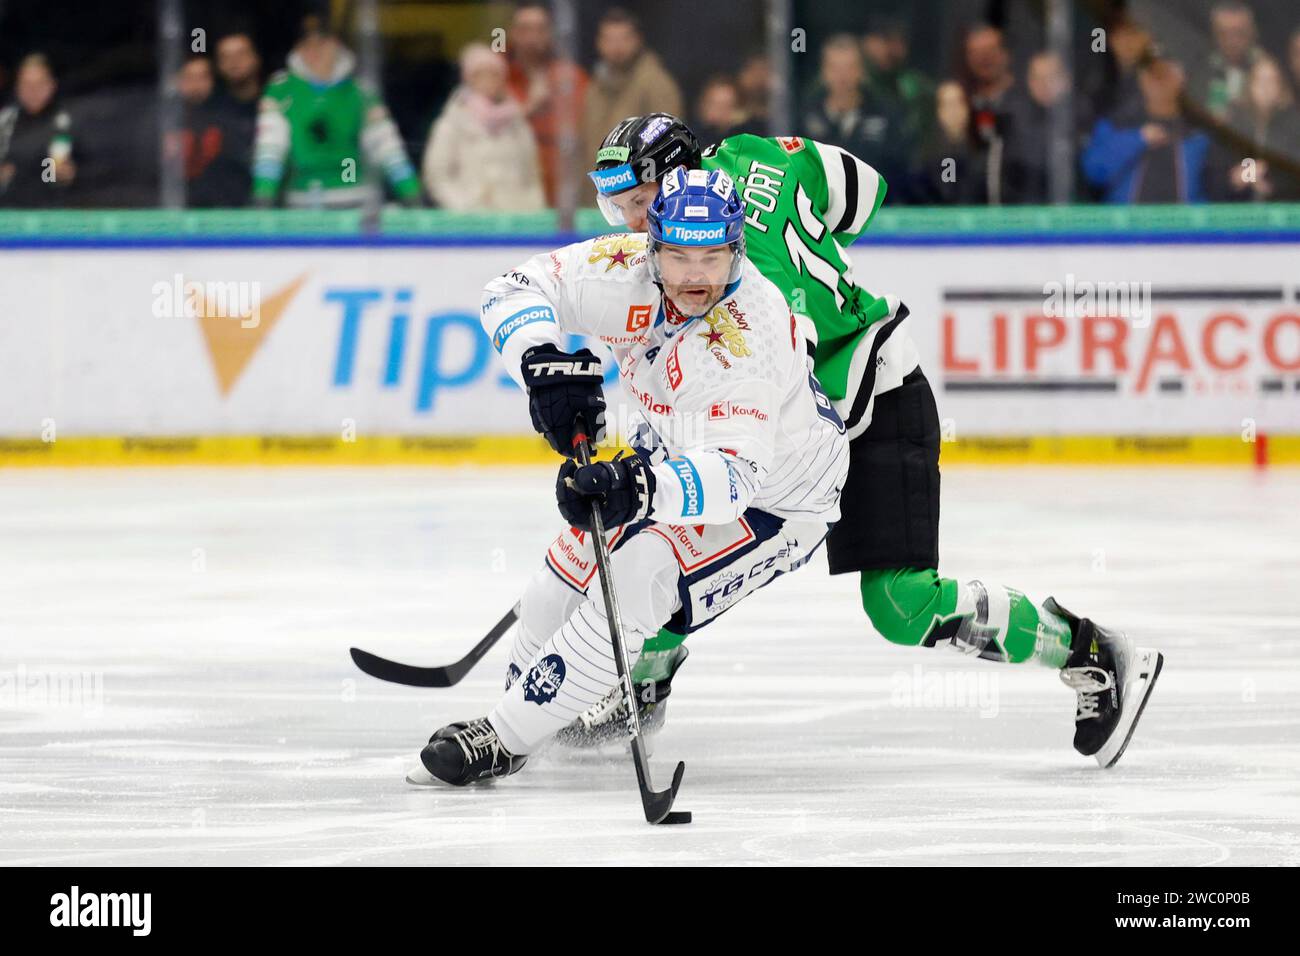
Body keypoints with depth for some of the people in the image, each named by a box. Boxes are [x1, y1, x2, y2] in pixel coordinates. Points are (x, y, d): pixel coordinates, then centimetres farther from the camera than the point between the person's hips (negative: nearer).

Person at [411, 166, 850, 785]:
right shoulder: (628, 270, -23)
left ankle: (506, 740, -12)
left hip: (774, 495, -7)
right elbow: (516, 291, -19)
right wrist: (545, 363, -38)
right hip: (680, 451, 7)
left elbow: (732, 473, -45)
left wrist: (642, 489, -63)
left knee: (635, 581, -22)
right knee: (574, 565, 10)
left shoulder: (751, 333, -39)